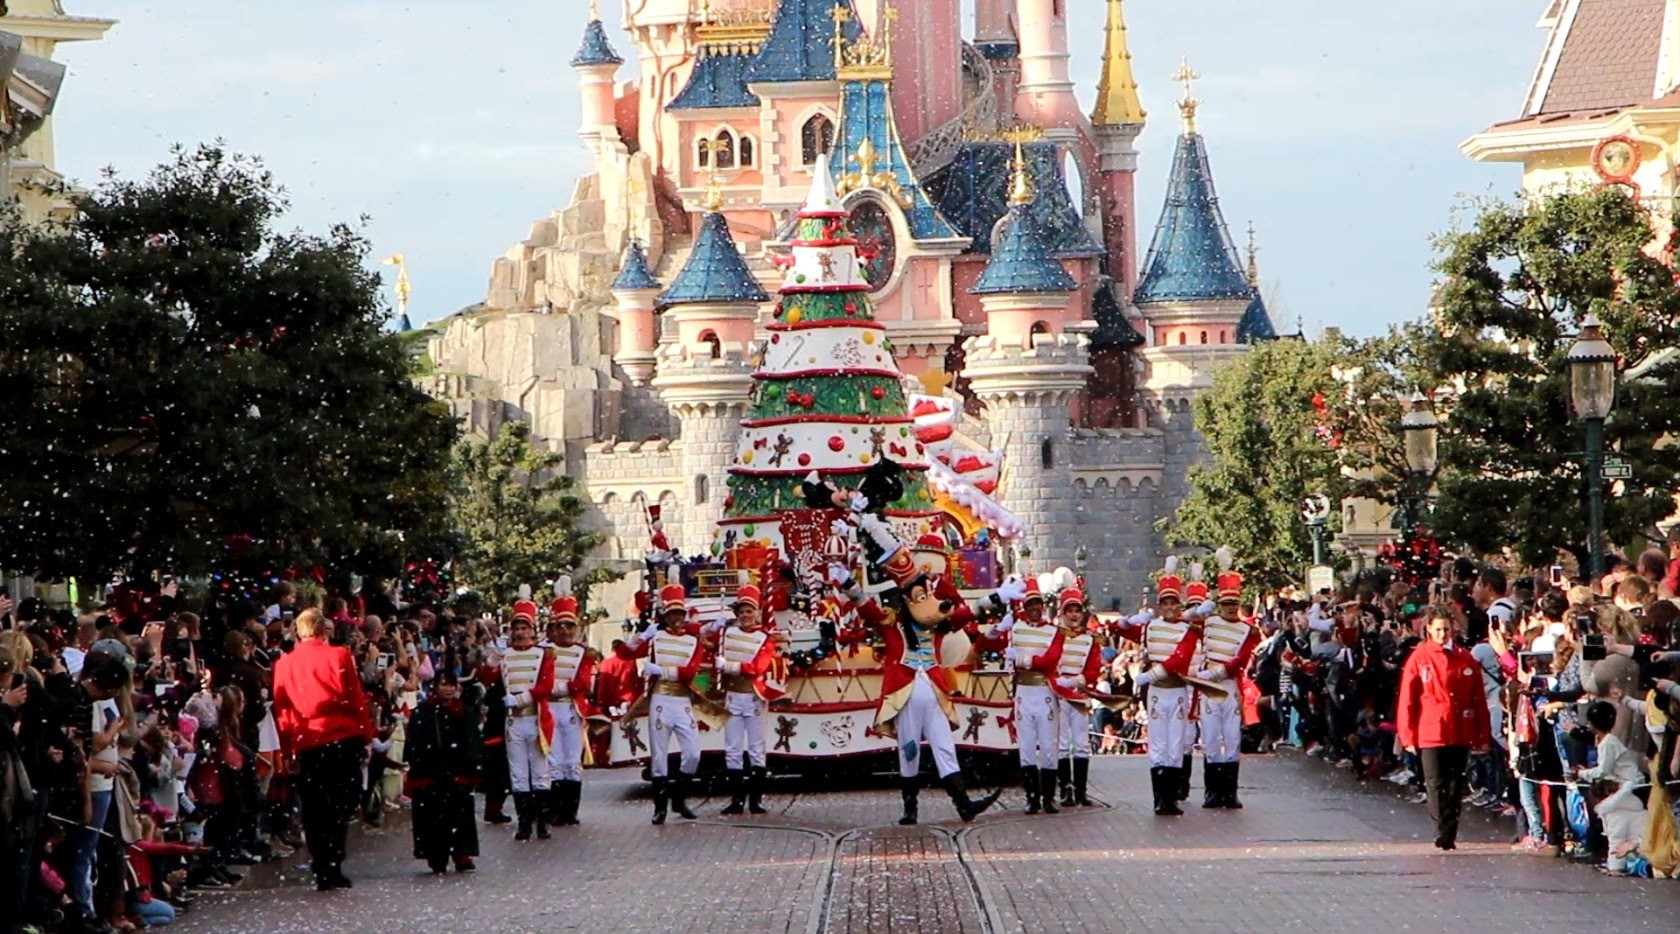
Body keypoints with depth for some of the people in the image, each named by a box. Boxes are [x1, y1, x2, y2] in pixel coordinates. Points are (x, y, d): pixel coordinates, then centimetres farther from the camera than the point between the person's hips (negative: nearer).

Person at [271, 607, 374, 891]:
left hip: (306, 744, 2)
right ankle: (333, 866, -4)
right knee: (341, 805, 5)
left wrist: (287, 749, 12)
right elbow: (357, 699, -1)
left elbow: (281, 710, 6)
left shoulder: (284, 664, 4)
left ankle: (322, 870, 3)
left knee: (314, 811, 7)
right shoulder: (339, 656, -2)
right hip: (343, 738, -1)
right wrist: (366, 735, 7)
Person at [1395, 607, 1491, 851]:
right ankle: (1443, 833, -10)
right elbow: (1407, 700, -1)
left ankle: (1450, 835, 15)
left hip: (1460, 734, 3)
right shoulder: (1419, 659, -1)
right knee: (1436, 785, -8)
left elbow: (1479, 700, 7)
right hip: (1430, 734, -3)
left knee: (1455, 787, 7)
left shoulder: (1466, 659, 5)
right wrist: (1408, 737, -6)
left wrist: (1483, 735, 4)